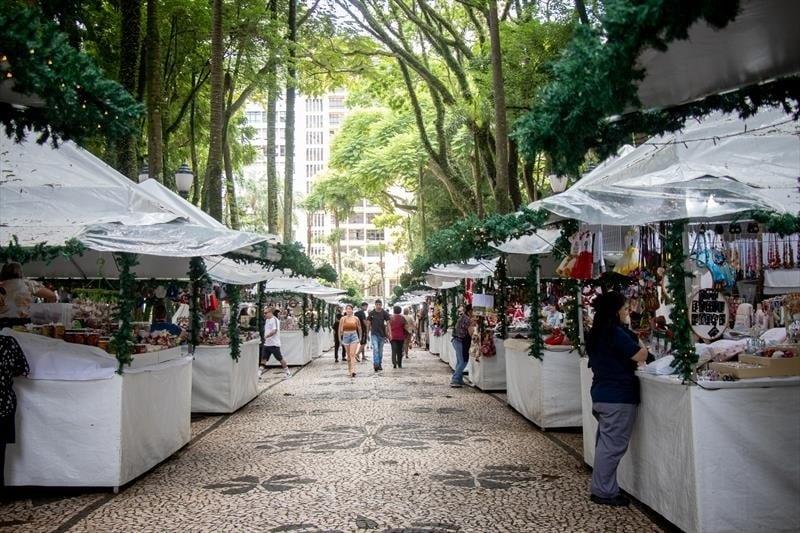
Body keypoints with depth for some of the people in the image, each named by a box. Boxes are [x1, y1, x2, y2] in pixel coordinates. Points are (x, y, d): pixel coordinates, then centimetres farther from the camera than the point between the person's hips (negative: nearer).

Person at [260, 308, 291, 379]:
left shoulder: (275, 320, -13)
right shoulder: (267, 320, 15)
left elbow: (275, 330, -24)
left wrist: (266, 336, -27)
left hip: (274, 344, -8)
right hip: (266, 343, 8)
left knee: (280, 358, 0)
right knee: (263, 358, 2)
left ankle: (287, 372, 12)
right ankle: (259, 373, 1)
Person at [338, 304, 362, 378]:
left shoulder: (356, 318, 0)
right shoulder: (343, 319, -1)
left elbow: (359, 328, 11)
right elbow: (340, 330, 3)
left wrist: (360, 337, 15)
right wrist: (340, 339, 4)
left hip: (354, 336, -1)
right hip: (346, 336, 1)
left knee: (352, 354, -13)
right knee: (348, 355, 11)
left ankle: (353, 371, -21)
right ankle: (349, 369, 25)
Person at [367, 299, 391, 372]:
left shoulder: (384, 313, -1)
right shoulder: (371, 313, -1)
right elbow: (368, 323, 6)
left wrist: (389, 333, -9)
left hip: (382, 334, 1)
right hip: (374, 334, -1)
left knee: (380, 350, 10)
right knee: (375, 349, -16)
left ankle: (380, 365, 22)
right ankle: (375, 364, -20)